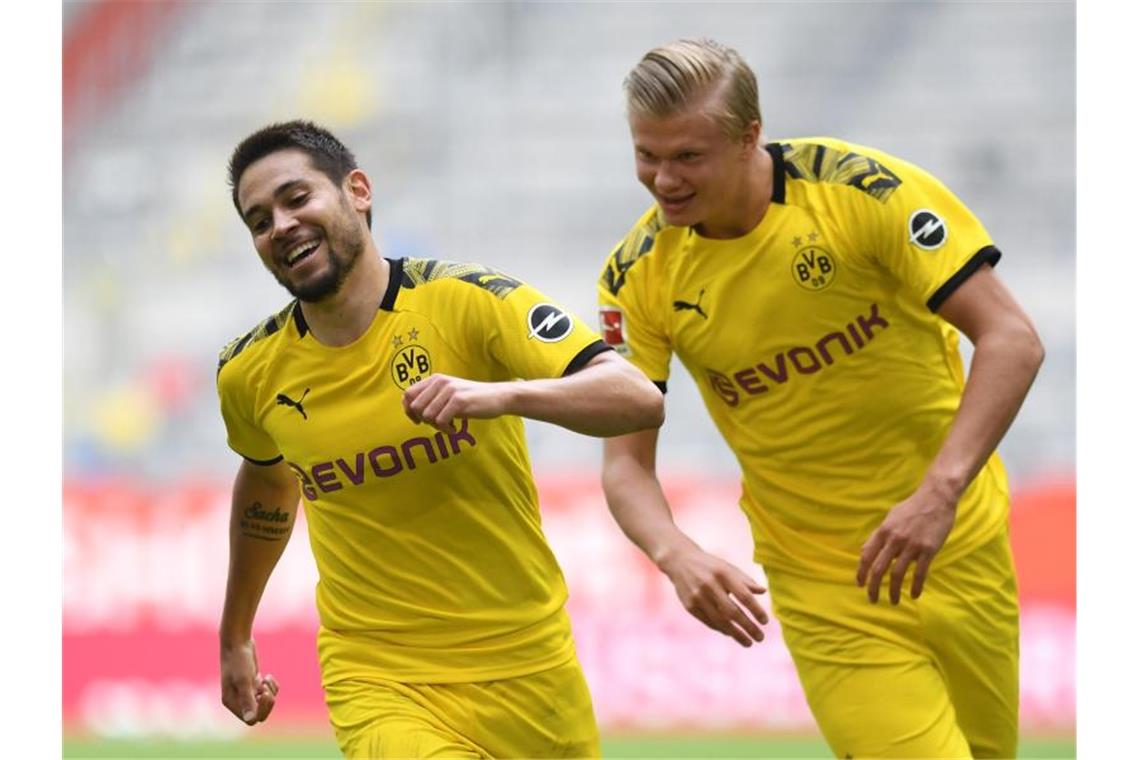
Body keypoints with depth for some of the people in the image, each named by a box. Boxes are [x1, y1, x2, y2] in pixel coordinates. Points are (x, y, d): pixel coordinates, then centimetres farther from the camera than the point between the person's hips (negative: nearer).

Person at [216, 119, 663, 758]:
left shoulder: (465, 299, -11)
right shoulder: (249, 375, 0)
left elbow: (640, 400, -20)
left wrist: (502, 395, -36)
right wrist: (234, 639, 32)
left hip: (530, 671, 0)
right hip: (377, 683, 0)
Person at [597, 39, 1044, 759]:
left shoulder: (864, 188, -16)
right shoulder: (639, 275, -8)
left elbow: (1012, 340, -18)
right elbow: (626, 461, -5)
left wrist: (940, 492, -30)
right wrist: (678, 555, -27)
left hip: (955, 549, 0)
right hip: (820, 586, 0)